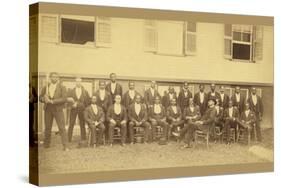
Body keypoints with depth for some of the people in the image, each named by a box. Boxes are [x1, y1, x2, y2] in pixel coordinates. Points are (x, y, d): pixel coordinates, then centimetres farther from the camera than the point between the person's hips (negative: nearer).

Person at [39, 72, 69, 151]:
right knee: (47, 128, 7)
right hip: (48, 109, 3)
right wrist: (44, 99, -14)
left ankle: (65, 146, -9)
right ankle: (46, 146, 18)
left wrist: (52, 101, -20)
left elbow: (64, 99, -13)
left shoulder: (62, 87, -2)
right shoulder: (46, 87, 9)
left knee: (62, 128, -9)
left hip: (58, 109, -3)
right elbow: (40, 98, 11)